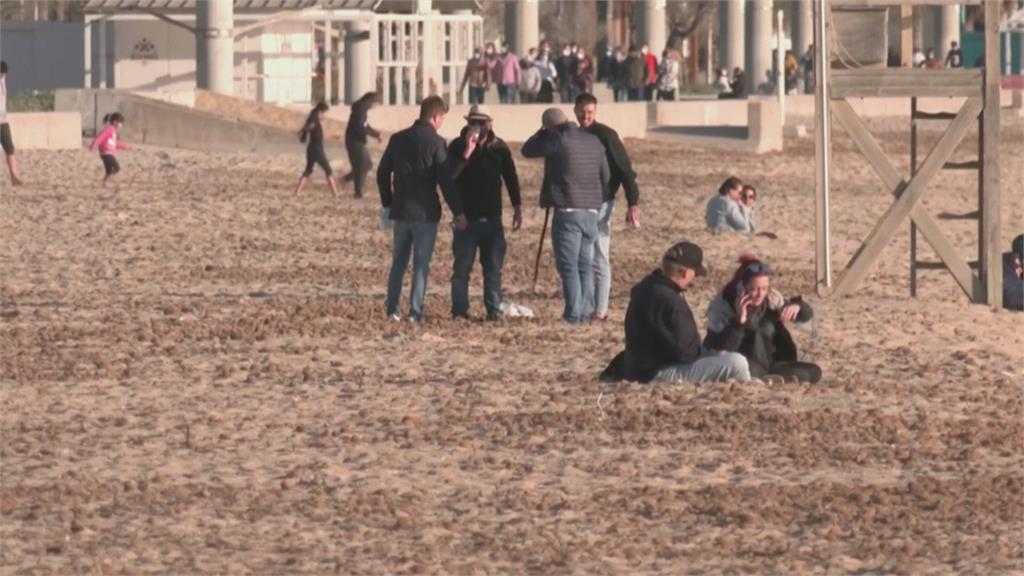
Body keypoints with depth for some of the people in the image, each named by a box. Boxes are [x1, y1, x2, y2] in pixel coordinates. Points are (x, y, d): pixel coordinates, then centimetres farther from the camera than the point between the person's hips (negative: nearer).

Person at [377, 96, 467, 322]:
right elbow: (446, 181, -12)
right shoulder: (436, 142, -11)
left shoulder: (398, 139, 6)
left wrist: (388, 203, 22)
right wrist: (458, 212, -7)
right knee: (421, 265, 1)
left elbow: (382, 173, 11)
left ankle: (392, 309, 12)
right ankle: (415, 312, -3)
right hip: (425, 211, -5)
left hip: (400, 210, 5)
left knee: (398, 262, 14)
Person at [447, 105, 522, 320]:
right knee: (462, 267, -1)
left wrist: (517, 209, 11)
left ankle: (494, 310, 5)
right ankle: (460, 311, 1)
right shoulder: (457, 147, -4)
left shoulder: (499, 147, 3)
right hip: (466, 219, -2)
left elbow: (511, 178, 12)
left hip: (492, 219, 2)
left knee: (494, 267, 2)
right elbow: (449, 175, -18)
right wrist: (467, 153, -26)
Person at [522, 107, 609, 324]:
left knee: (568, 265, -3)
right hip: (591, 211, 6)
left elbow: (528, 150, 3)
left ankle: (573, 313, -6)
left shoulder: (558, 141, -10)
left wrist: (544, 131, 14)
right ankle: (584, 312, 10)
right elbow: (605, 176, 15)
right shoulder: (594, 142, 9)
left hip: (568, 211, -6)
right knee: (585, 265, 11)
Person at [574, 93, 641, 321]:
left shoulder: (605, 135, -11)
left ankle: (600, 309, -4)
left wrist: (633, 203, -20)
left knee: (599, 257, -6)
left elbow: (625, 170, -13)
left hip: (600, 203, -7)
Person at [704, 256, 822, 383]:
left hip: (768, 365, 6)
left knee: (813, 372, -14)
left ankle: (764, 378, -25)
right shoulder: (722, 305, -16)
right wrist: (739, 320, -35)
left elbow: (806, 314, 5)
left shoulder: (771, 298, -3)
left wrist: (796, 306, -19)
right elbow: (721, 350, -24)